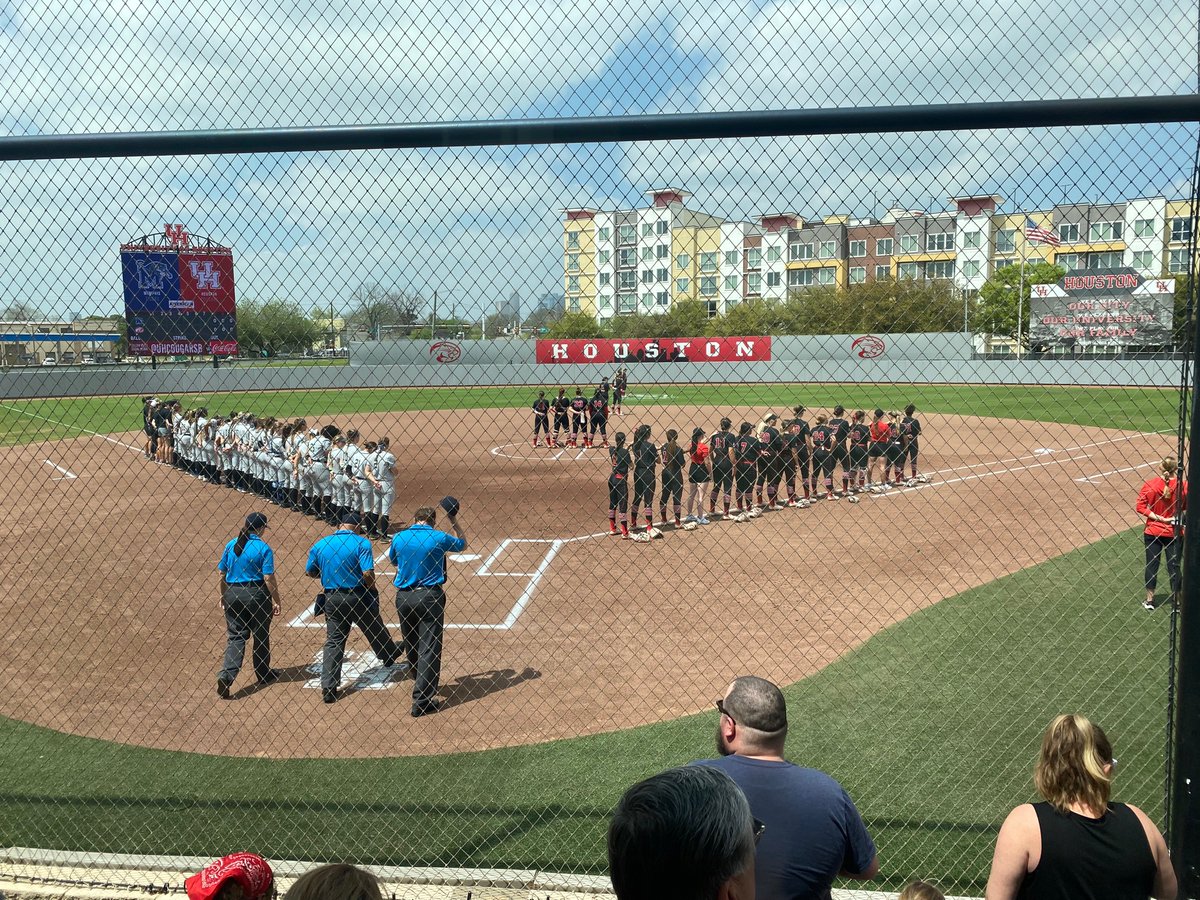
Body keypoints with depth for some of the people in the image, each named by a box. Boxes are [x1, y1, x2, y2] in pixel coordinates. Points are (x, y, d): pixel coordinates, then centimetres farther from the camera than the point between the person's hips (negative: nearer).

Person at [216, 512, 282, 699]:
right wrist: (277, 601, -6)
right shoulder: (263, 548, -11)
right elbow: (268, 578, -15)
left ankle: (226, 675, -11)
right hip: (257, 595, -3)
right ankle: (264, 675, 29)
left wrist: (223, 597, 19)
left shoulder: (231, 545, 3)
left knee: (236, 636, 8)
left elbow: (221, 573, 8)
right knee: (260, 635, 14)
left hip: (232, 594, 4)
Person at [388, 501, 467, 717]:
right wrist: (454, 521, 21)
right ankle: (422, 702, -5)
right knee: (429, 648, -1)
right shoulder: (439, 538, -6)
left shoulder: (398, 538, 1)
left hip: (403, 597, 4)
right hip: (429, 597, -4)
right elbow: (463, 544, 13)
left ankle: (422, 685, 41)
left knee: (410, 644, 20)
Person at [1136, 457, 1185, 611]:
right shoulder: (1182, 486, -14)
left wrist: (1159, 518, -14)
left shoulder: (1149, 485, -13)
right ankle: (1176, 599, 20)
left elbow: (1141, 507, -15)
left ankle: (1149, 600, 16)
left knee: (1151, 565, 10)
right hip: (1175, 533, 0)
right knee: (1174, 566, 11)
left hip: (1153, 532, 0)